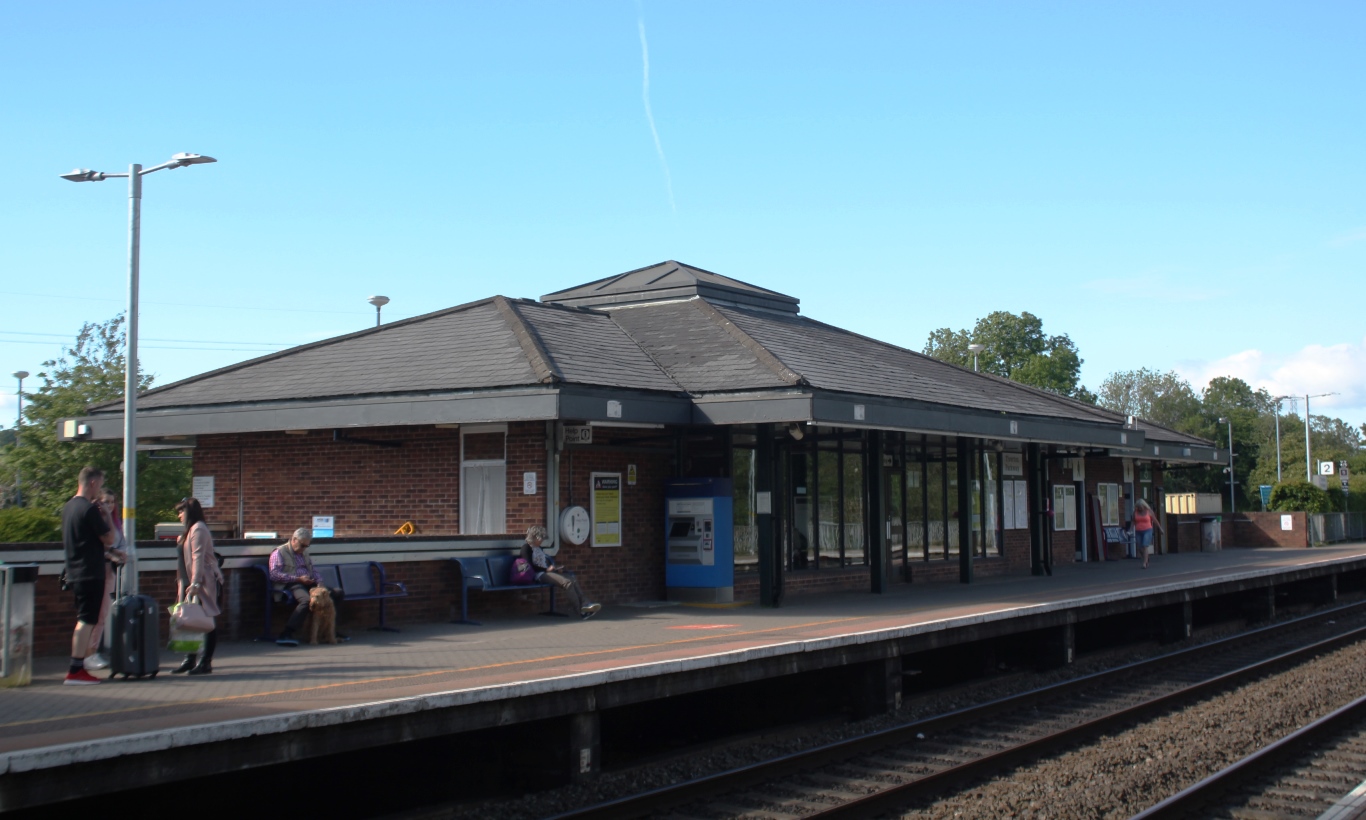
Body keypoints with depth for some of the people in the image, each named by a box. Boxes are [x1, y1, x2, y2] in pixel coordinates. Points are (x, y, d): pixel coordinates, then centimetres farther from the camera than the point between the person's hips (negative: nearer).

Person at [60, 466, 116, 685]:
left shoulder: (68, 507, 13)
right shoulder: (89, 509, -15)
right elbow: (109, 539, -13)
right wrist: (106, 517, 0)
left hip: (75, 573, 9)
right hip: (91, 573, -9)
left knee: (85, 620, 15)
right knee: (86, 621, -7)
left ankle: (79, 667, 16)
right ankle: (75, 671, -8)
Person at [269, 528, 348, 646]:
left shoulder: (304, 553, 28)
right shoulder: (279, 552, 2)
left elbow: (313, 571, 31)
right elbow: (274, 574, -11)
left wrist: (320, 581, 7)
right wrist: (298, 579, -14)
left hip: (308, 584, 8)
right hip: (291, 585, -8)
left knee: (338, 593, -7)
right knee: (307, 600, -40)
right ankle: (286, 635, -42)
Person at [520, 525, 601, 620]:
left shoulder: (539, 548, 25)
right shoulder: (526, 548, -2)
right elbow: (530, 566, -13)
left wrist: (556, 568, 8)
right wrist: (546, 569, -17)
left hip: (548, 572, 9)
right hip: (539, 574, -9)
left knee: (572, 581, -13)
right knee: (567, 582, -25)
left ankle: (584, 604, -27)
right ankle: (581, 610, -25)